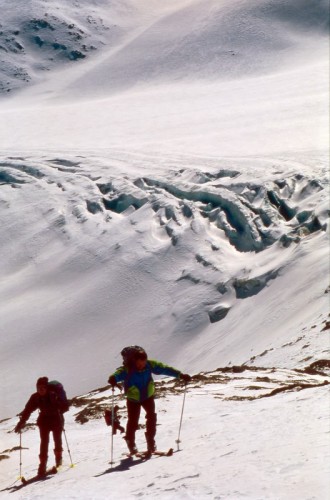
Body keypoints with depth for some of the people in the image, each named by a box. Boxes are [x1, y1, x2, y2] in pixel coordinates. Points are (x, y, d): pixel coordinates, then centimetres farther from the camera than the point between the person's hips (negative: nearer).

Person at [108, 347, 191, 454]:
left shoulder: (150, 365, -18)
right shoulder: (127, 369, -29)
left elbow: (165, 369, -13)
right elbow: (119, 374, -47)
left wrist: (180, 375, -17)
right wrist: (113, 378, -71)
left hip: (148, 396, 3)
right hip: (133, 399, -2)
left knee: (152, 417, -13)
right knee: (133, 422, -4)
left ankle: (150, 441, 4)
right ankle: (131, 444, 20)